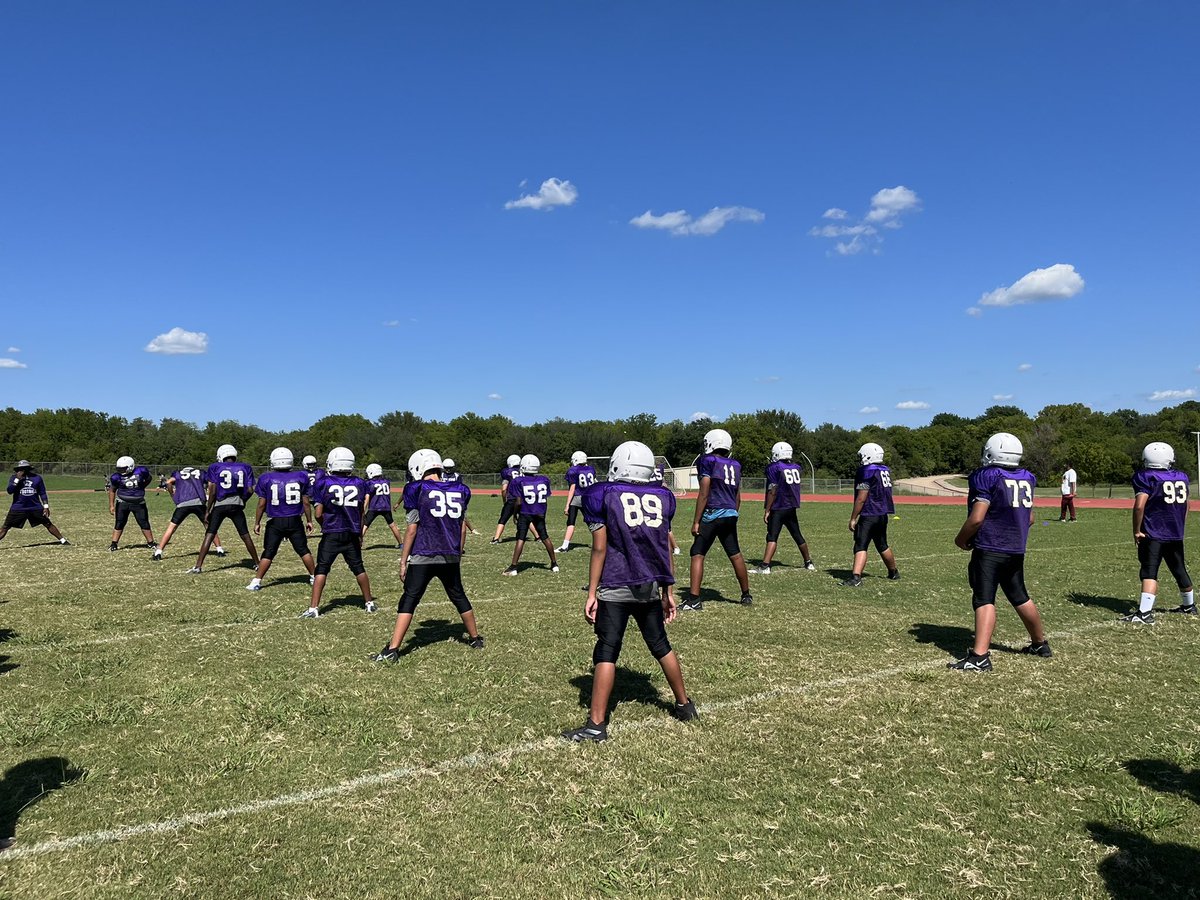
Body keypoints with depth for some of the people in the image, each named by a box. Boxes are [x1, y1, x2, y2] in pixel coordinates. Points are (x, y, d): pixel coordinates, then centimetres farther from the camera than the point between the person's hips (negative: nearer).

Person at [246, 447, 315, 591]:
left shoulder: (266, 479, -4)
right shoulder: (300, 477, -2)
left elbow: (262, 504, -1)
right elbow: (306, 502, 2)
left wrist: (257, 522, 10)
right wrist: (309, 521, 13)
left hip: (275, 522, -1)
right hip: (295, 521, 1)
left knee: (268, 553, 8)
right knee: (303, 550, 14)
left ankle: (256, 581, 7)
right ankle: (314, 577, 20)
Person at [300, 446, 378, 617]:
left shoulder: (324, 483, -7)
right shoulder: (359, 484, 1)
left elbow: (318, 514, -5)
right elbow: (361, 513, 8)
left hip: (331, 534, -3)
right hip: (352, 534, 3)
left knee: (322, 569, 4)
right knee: (358, 568, 14)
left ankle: (313, 608, 2)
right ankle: (369, 602, 23)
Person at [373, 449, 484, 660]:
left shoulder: (417, 491, -5)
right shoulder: (459, 491, 8)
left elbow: (412, 529, -6)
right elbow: (462, 528, 11)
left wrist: (403, 561, 1)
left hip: (423, 556, -4)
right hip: (451, 556, 4)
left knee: (409, 600, 0)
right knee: (459, 596, 20)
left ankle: (392, 650, -3)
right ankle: (475, 638, 32)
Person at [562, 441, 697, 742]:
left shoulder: (603, 495, -2)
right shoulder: (662, 497, 8)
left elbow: (600, 548, -6)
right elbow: (665, 548, 10)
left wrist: (591, 593, -2)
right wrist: (668, 591, 17)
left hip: (615, 589, -4)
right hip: (651, 587, 4)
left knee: (606, 652, 0)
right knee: (661, 646, 19)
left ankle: (596, 724, 0)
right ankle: (684, 705, 32)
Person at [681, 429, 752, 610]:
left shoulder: (707, 461, -6)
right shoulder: (735, 465, 13)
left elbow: (704, 494, -10)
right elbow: (738, 496, 16)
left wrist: (696, 521, -8)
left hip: (713, 514, -6)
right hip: (731, 514, 6)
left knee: (697, 554, -3)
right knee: (735, 555, 16)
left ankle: (694, 599, -9)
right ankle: (746, 595, 27)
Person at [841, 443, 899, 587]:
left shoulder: (866, 472, -14)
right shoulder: (886, 471, 11)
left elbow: (861, 499, -16)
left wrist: (853, 518, -11)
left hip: (869, 515, -8)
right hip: (883, 514, 8)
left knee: (860, 546, -14)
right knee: (882, 545, 23)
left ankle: (856, 577, -25)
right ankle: (894, 573, 37)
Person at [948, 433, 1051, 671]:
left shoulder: (987, 477, -12)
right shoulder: (1027, 478, 10)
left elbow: (976, 518, -17)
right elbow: (1029, 518, 16)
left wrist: (961, 539, -2)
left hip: (989, 549, -7)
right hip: (1017, 550, 7)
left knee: (984, 599, -11)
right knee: (1020, 597, 21)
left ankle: (980, 656, -19)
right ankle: (1040, 643, 36)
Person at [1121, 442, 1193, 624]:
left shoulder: (1146, 477, -10)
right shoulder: (1182, 477, 10)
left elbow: (1139, 506, -19)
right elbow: (1185, 507, 17)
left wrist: (1136, 531, -10)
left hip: (1153, 534, -6)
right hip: (1176, 534, 6)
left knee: (1149, 573, -11)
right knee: (1180, 571, 22)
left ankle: (1145, 613, -21)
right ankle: (1189, 605, 39)